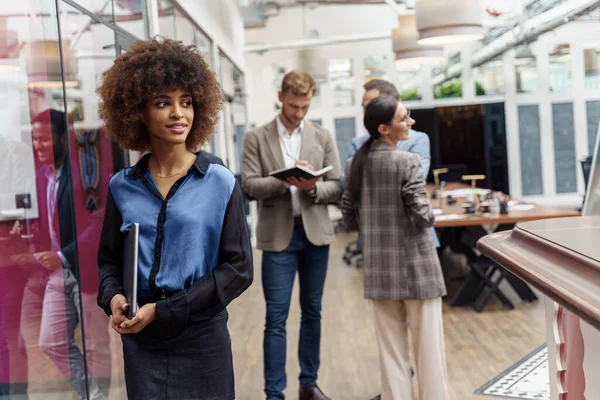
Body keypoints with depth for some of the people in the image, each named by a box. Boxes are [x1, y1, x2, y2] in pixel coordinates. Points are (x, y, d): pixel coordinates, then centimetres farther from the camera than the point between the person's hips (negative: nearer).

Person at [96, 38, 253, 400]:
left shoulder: (220, 183, -7)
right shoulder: (122, 187, 2)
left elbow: (238, 268, -9)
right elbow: (110, 260, 10)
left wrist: (163, 310, -15)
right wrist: (112, 296, -12)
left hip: (202, 338, -2)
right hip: (140, 340, 2)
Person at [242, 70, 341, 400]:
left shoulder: (323, 137, 7)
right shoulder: (256, 138, 1)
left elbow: (336, 188, 4)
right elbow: (249, 186, -7)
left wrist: (312, 187, -17)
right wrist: (285, 180, -21)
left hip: (315, 233, 3)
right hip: (278, 235, -3)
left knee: (312, 312, 12)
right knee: (276, 318, 0)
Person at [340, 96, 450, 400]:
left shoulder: (356, 164, 3)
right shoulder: (407, 162, -15)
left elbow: (349, 217, 7)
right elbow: (423, 215, -17)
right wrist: (429, 217, 4)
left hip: (379, 267, 5)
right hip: (414, 264, -5)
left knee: (390, 348, 12)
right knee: (428, 346, 7)